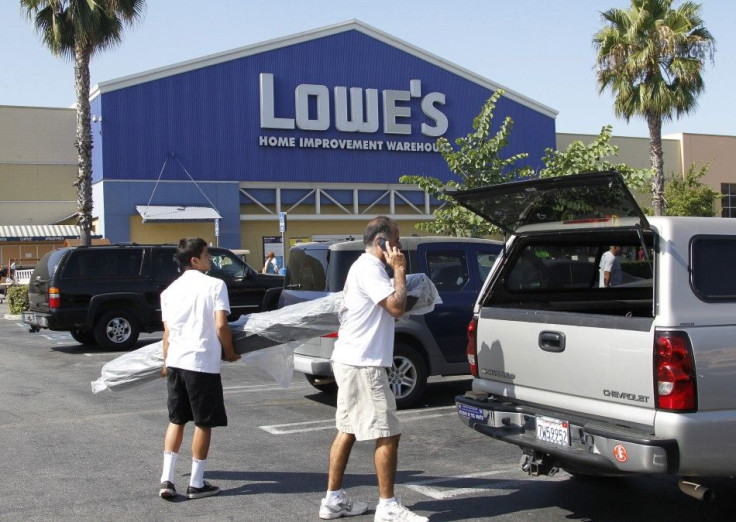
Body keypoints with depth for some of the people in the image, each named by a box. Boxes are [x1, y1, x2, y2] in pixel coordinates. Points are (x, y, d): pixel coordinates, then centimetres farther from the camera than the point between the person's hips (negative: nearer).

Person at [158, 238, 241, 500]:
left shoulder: (170, 290, 12)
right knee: (203, 423, 6)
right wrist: (230, 352, 2)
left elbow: (167, 331, 13)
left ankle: (167, 479, 12)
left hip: (176, 362, 6)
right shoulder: (215, 285, -4)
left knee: (176, 420, 17)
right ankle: (196, 483, 12)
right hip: (203, 362, -6)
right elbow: (221, 325, -12)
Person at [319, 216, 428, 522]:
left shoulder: (365, 266, 18)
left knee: (348, 430, 13)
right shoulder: (369, 268, -16)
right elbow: (396, 306, -24)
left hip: (352, 360, 11)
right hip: (362, 364, -11)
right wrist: (399, 271, -12)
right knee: (387, 434, -6)